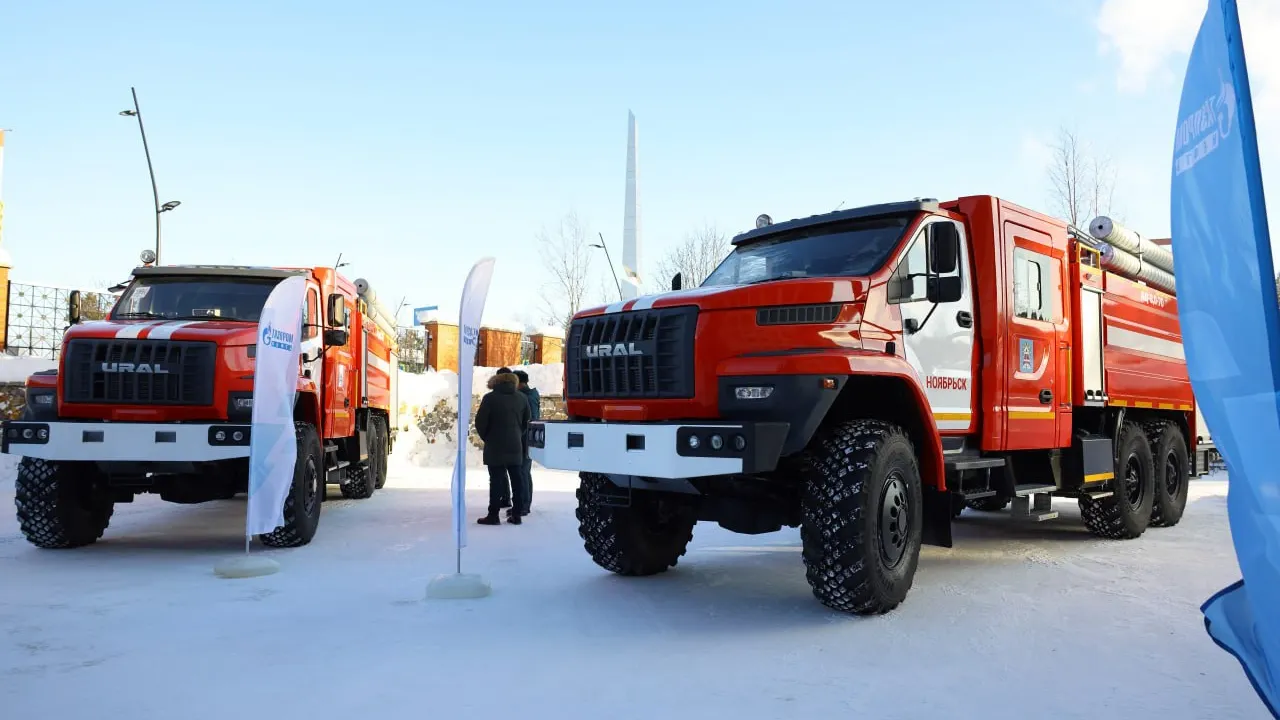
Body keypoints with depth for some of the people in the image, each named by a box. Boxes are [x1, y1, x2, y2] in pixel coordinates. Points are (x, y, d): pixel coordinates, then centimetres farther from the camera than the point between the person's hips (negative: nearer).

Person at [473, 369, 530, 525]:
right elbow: (526, 422, 11)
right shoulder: (521, 398, 7)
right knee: (516, 479, 8)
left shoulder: (490, 398, -8)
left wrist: (486, 438, 6)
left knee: (496, 480, -3)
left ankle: (493, 515, -2)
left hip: (495, 447, -4)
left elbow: (480, 422, -9)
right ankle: (516, 514, 10)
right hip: (515, 446, 4)